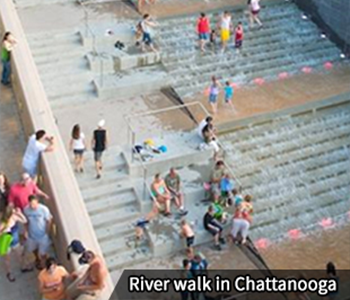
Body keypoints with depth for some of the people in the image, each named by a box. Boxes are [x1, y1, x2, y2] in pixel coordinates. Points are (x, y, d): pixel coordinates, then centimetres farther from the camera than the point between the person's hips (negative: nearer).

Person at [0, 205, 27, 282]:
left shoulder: (14, 217, -22)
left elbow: (24, 221, -10)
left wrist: (20, 213, -25)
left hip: (16, 242, 5)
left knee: (21, 255, 29)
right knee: (8, 259, 22)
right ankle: (8, 274, 49)